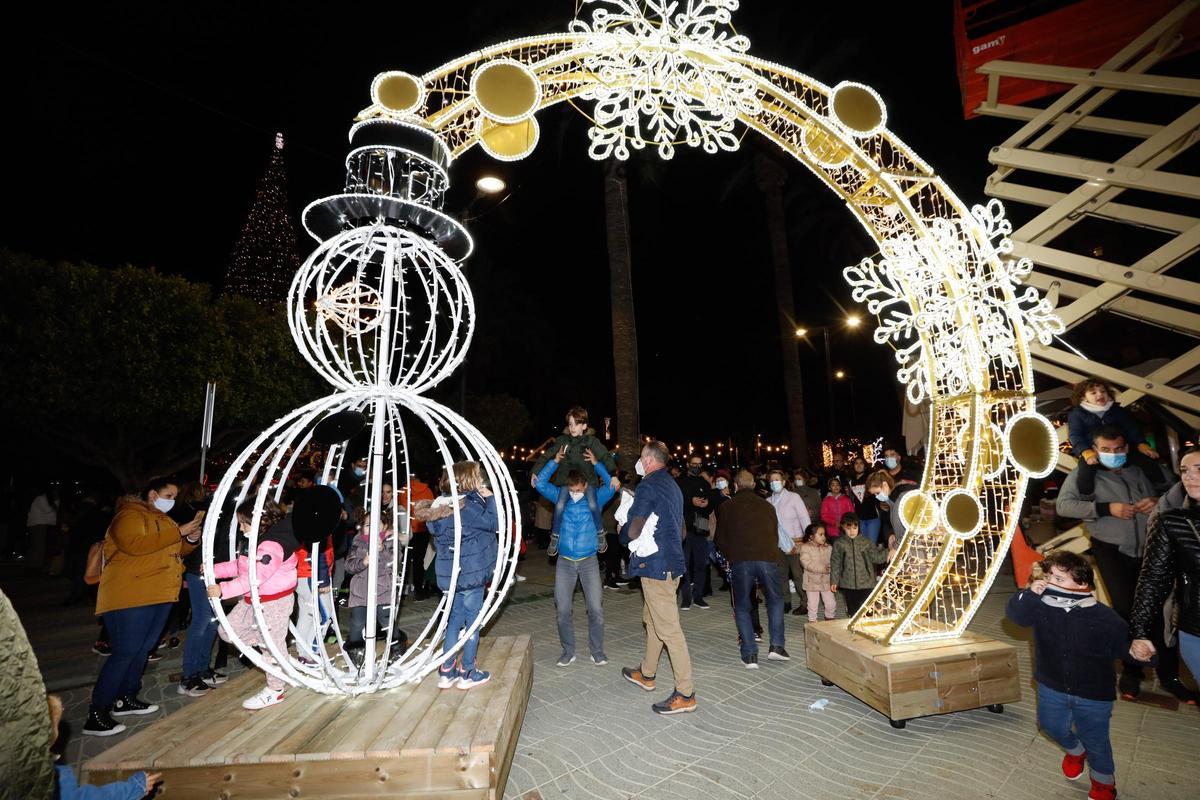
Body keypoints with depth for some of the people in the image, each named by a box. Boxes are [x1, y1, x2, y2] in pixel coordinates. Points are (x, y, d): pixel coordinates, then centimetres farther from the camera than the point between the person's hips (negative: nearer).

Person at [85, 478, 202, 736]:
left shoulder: (162, 519, 19)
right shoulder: (130, 515, -8)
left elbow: (174, 550, 26)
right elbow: (133, 544, -26)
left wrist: (191, 540, 5)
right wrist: (178, 532, -24)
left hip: (159, 594, 9)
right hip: (131, 596, -8)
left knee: (143, 649, 13)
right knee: (125, 652, -8)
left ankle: (126, 698, 25)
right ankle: (97, 715, 1)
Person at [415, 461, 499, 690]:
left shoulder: (441, 503, 6)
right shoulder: (469, 504, -18)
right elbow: (494, 523, -15)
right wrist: (489, 498, -8)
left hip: (449, 570, 7)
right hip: (471, 570, -7)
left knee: (455, 617, 17)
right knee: (473, 618, 6)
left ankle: (446, 672, 22)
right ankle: (467, 673, 15)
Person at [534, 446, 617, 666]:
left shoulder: (595, 497, -3)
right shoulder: (561, 496, 1)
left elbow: (612, 485, -16)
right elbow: (540, 483, -8)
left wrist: (596, 464, -21)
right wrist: (555, 461, -15)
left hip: (589, 561, -1)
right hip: (564, 562, 1)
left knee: (596, 609, 1)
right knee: (563, 610, 5)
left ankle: (597, 651, 20)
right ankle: (568, 651, 22)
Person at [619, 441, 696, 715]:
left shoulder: (648, 485, -15)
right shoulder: (672, 485, 14)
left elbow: (633, 530, -19)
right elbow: (682, 532, 21)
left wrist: (630, 534, 2)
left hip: (656, 565, -10)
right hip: (672, 562, 10)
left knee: (668, 629, -4)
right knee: (652, 619, 22)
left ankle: (685, 694, 3)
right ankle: (646, 674, 36)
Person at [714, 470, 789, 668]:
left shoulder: (727, 507, 10)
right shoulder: (767, 506, 16)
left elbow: (721, 541, 11)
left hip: (740, 561, -1)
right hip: (768, 558, 2)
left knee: (742, 607, 12)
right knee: (775, 600, 23)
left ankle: (750, 655, 6)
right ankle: (776, 646, 15)